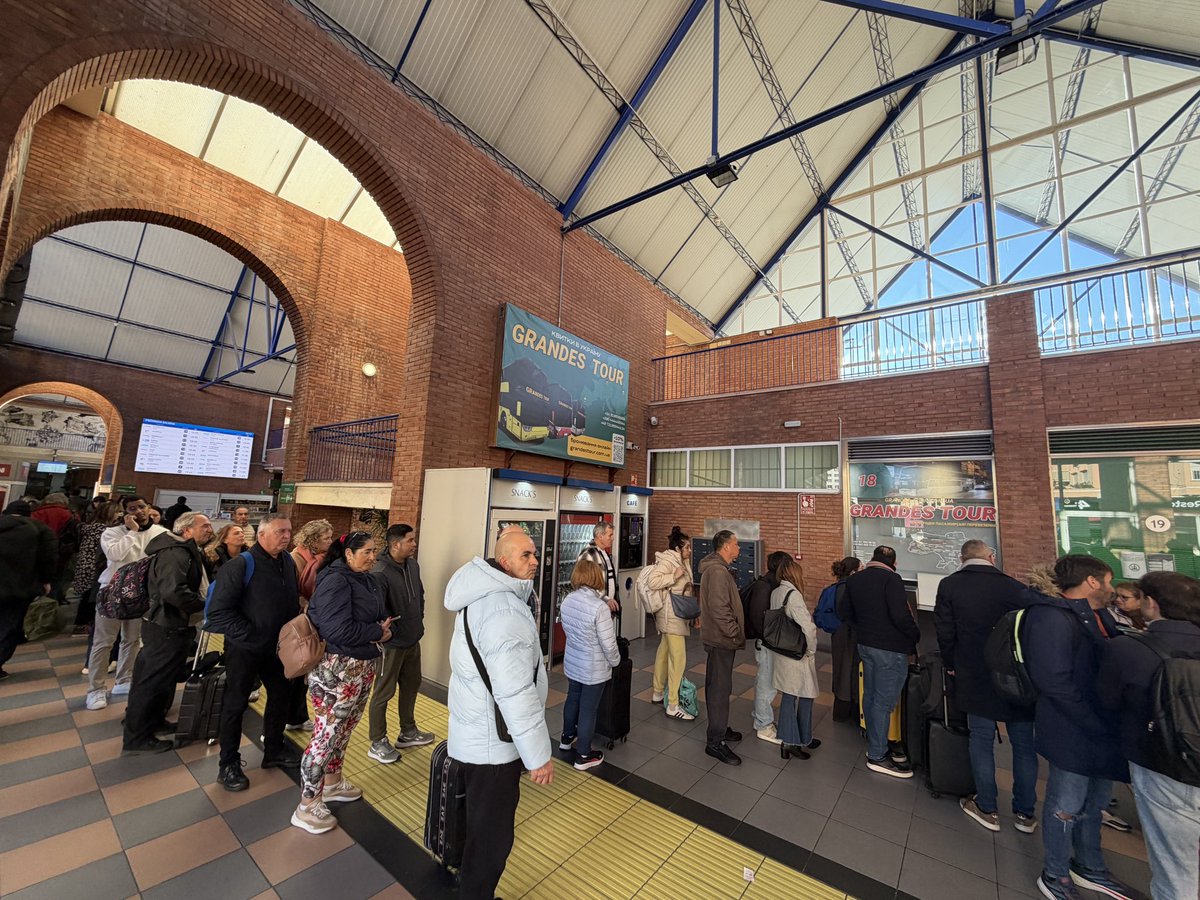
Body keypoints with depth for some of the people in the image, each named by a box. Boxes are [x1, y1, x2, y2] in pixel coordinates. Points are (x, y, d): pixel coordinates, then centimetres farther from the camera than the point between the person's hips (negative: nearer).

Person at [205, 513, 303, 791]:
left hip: (277, 647, 7)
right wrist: (250, 635, -21)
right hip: (244, 650, -7)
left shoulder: (288, 563, -1)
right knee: (235, 705, 10)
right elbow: (219, 610, -22)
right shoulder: (240, 565, -21)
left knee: (282, 696, 18)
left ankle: (274, 750, 38)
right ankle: (229, 765, 30)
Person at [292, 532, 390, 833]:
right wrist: (378, 633, -17)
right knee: (327, 733, 3)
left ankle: (332, 783, 42)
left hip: (365, 666, 9)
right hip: (337, 669, -8)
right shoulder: (335, 581, -21)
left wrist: (384, 630, -11)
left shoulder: (369, 580, 5)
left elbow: (381, 616, 11)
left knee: (344, 728, 23)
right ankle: (307, 807, 20)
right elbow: (339, 631, -27)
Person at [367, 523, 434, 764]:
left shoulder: (413, 565, 0)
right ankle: (377, 743, 27)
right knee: (383, 693, 9)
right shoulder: (381, 573, -25)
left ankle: (408, 732, 39)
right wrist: (393, 631, -15)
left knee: (411, 686, 21)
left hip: (413, 640, 8)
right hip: (392, 644, -8)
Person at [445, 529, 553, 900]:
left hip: (476, 732, 11)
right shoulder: (504, 611, -31)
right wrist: (538, 755, -22)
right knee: (492, 834, 8)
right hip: (493, 740, -11)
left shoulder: (483, 597, 3)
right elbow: (515, 693, -31)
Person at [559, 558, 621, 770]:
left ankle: (567, 737, 47)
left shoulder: (566, 601, -7)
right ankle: (583, 756, 27)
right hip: (594, 668, -6)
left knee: (572, 699, 26)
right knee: (588, 709, 10)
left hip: (572, 663, 6)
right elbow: (608, 643, -22)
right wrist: (615, 661, -3)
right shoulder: (599, 607, -28)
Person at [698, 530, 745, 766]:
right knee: (720, 687, -2)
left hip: (718, 637, 11)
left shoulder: (718, 569, 12)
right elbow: (719, 609, -28)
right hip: (721, 639, -11)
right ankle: (715, 742, 7)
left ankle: (719, 728, 34)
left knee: (716, 685, 20)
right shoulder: (717, 572, -23)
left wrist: (735, 632, 17)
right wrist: (735, 633, -20)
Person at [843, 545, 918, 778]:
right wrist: (916, 635, -6)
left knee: (870, 696, 16)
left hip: (865, 645, 8)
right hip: (890, 649, -7)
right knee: (884, 701, 2)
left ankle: (876, 746, 29)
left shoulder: (854, 580, 8)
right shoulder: (891, 579, -16)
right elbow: (900, 616, -23)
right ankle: (877, 756, 11)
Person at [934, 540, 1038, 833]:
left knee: (982, 739, 12)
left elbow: (944, 631, -6)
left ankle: (987, 809, 22)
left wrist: (951, 665, 10)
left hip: (975, 677, -1)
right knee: (1023, 744, 15)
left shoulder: (949, 585, -8)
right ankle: (1025, 814, 27)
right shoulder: (1016, 588, -9)